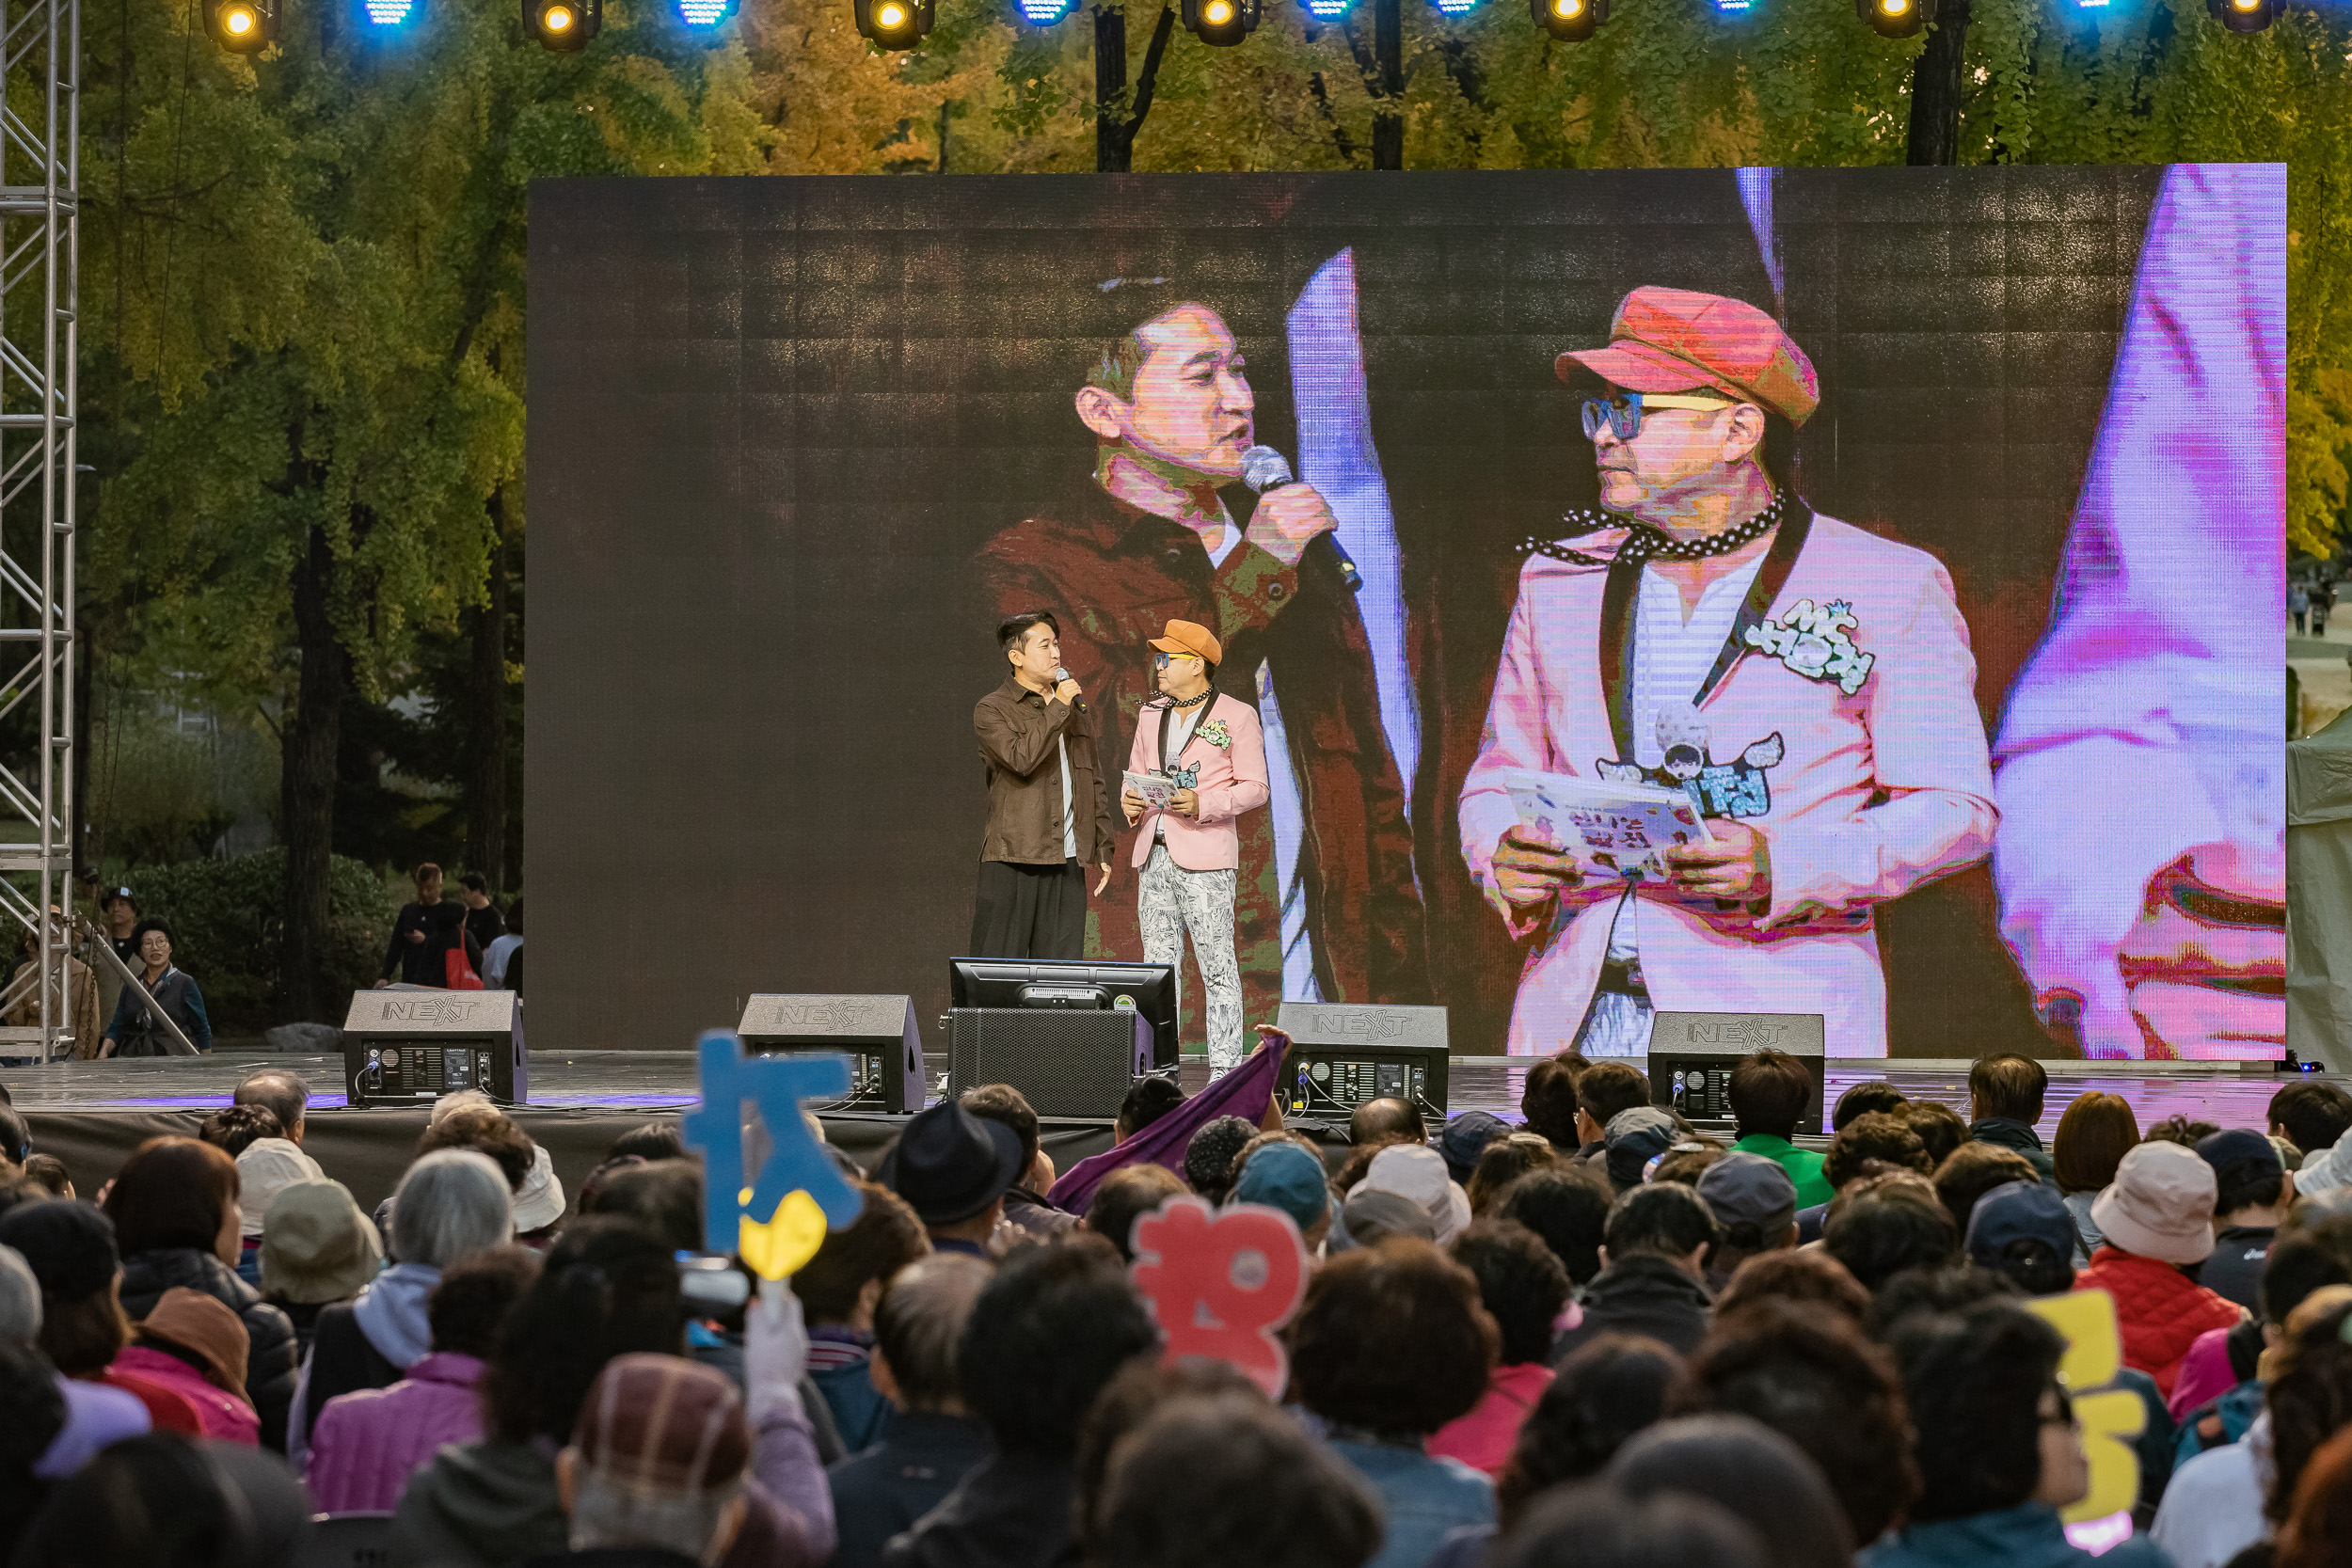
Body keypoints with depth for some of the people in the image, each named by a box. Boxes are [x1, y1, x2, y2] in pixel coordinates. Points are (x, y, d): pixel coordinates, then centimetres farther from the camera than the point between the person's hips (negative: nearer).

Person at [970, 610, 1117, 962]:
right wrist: (1057, 709, -12)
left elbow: (1095, 784, 21)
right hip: (1012, 857, -5)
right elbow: (1022, 759, -19)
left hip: (1068, 860, 5)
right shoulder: (992, 709, 0)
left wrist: (1104, 849, 15)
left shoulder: (1077, 709, 19)